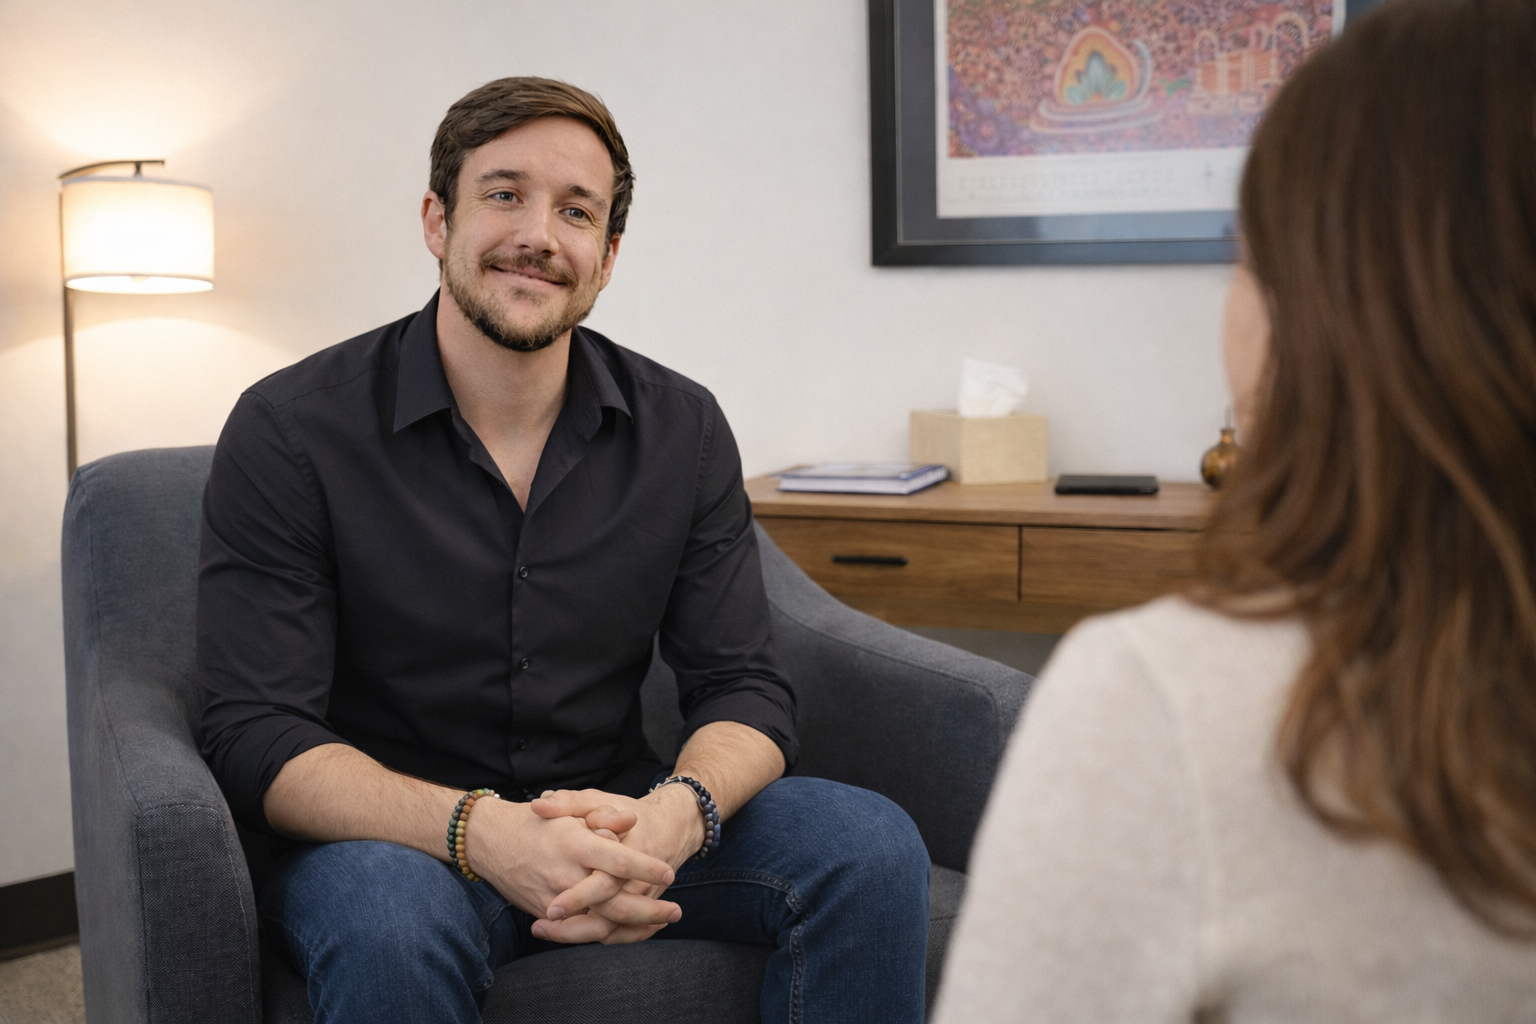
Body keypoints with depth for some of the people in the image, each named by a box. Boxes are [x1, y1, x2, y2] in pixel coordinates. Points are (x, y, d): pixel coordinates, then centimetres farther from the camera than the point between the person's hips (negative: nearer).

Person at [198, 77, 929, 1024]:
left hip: (615, 817, 4)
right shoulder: (290, 432, -10)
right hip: (391, 837, -3)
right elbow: (258, 737, -15)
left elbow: (745, 688, -1)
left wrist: (675, 814, -26)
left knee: (874, 846, -19)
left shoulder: (683, 428, 0)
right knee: (390, 923, -38)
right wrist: (480, 832, -32)